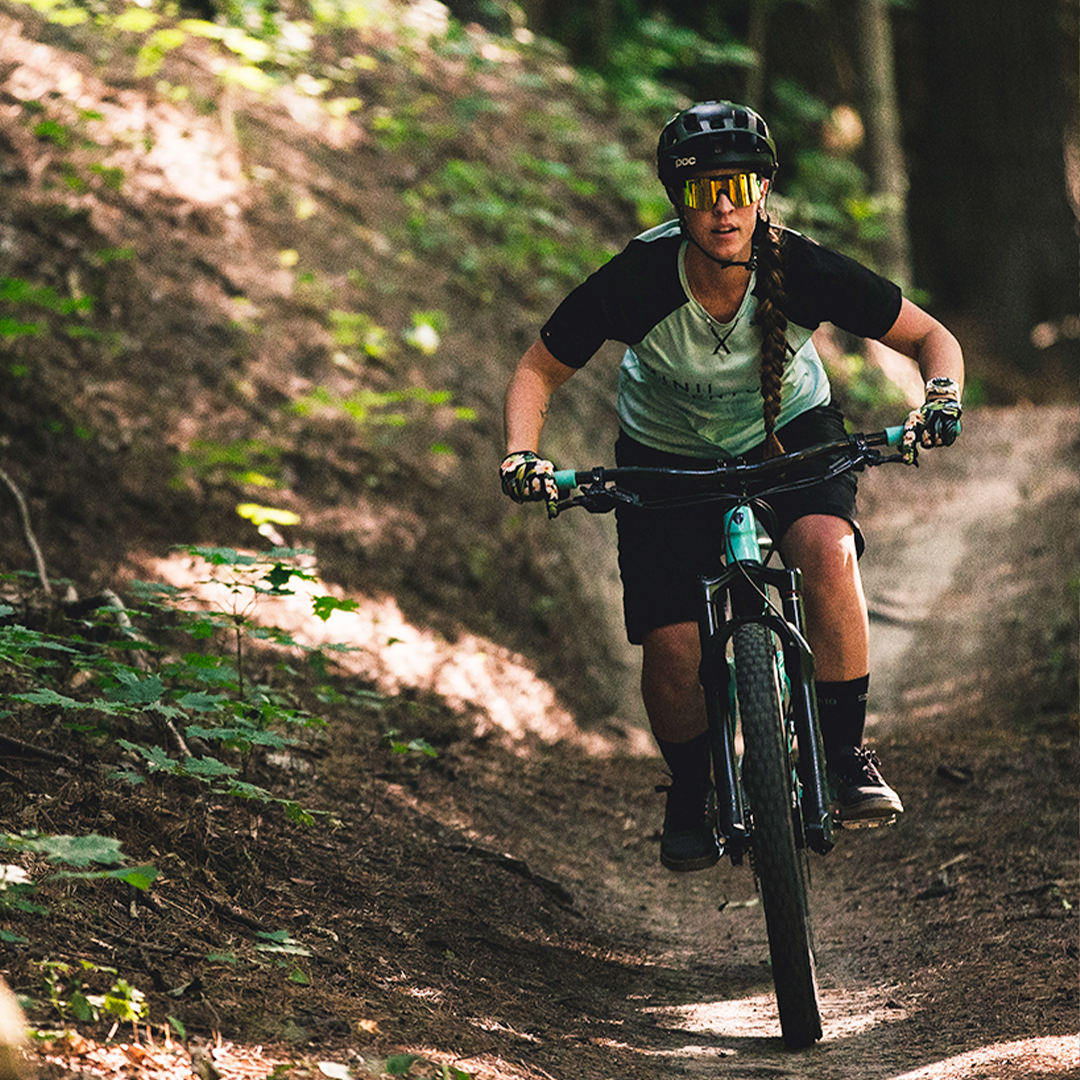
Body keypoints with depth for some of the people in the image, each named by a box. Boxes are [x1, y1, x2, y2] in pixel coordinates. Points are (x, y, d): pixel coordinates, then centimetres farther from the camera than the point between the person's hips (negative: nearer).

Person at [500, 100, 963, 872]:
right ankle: (691, 795, 19)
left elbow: (932, 337, -16)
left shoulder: (803, 270, -28)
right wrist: (521, 458, -32)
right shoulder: (638, 280, -30)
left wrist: (942, 398, -36)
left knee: (829, 550, -31)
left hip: (789, 433, 0)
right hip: (667, 455, 0)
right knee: (672, 648, -12)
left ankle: (847, 757, -14)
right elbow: (539, 373, -15)